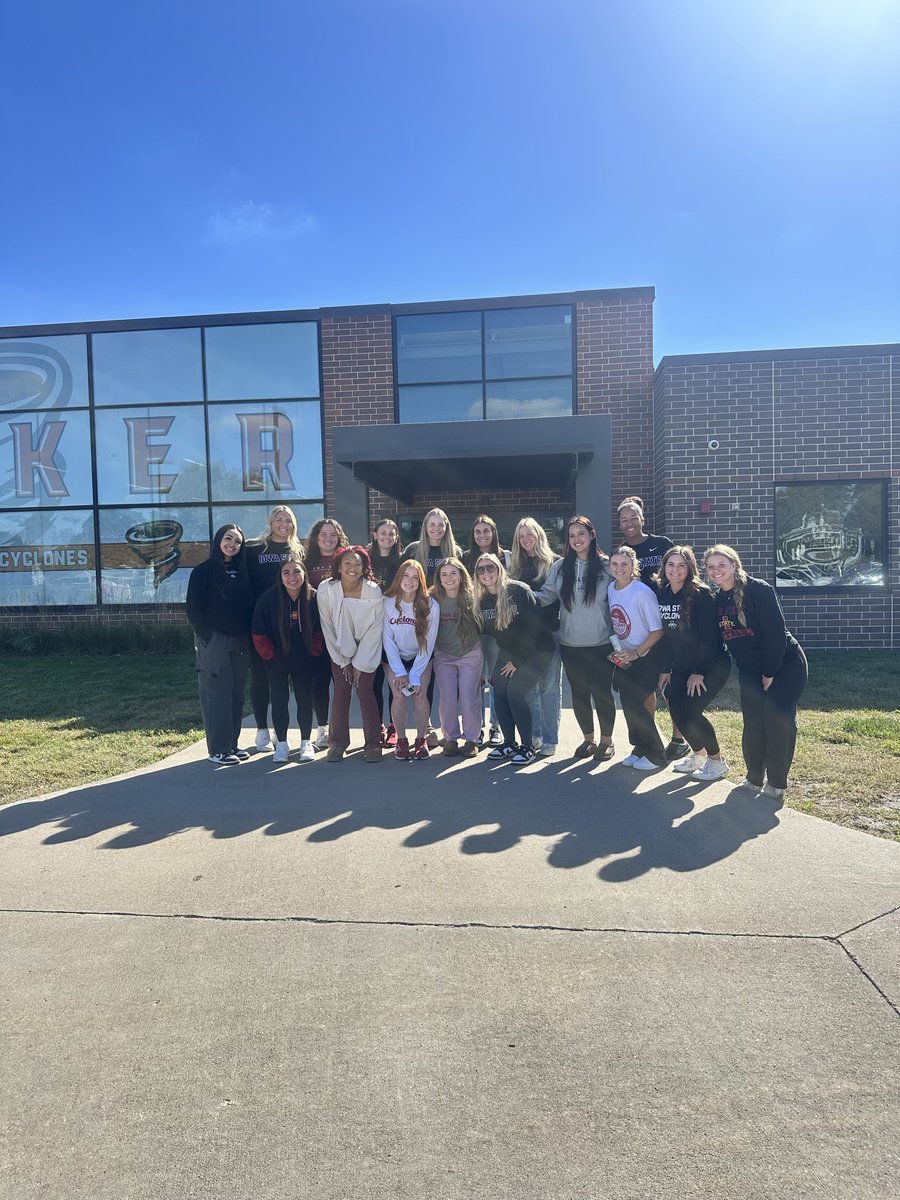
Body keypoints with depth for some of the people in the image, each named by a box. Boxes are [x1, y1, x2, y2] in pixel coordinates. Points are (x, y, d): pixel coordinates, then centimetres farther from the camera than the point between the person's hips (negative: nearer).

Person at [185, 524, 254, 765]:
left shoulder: (241, 572, 12)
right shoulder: (203, 571, -3)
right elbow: (192, 608, -7)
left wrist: (247, 636, 5)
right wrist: (208, 637, -12)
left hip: (240, 643, 5)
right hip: (213, 642, -5)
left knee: (236, 695, 8)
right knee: (217, 694, -3)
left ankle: (232, 744, 18)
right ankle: (218, 750, 3)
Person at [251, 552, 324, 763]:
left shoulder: (313, 598, -12)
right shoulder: (268, 599, -16)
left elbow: (320, 630, 0)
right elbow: (259, 634, -10)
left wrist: (314, 653, -5)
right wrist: (270, 656, -9)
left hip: (304, 661, 1)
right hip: (277, 662, -1)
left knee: (305, 699, 6)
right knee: (279, 701, 5)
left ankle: (306, 742, 20)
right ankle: (281, 744, 18)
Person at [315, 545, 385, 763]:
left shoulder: (374, 592, -20)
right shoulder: (325, 590, -18)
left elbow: (374, 631, -13)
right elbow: (328, 629, -9)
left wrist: (359, 664, -12)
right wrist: (343, 662, -7)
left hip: (367, 649, -1)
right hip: (339, 649, 1)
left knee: (364, 689, -10)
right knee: (341, 691, -5)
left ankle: (373, 743, -1)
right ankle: (337, 743, 7)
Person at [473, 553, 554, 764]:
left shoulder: (519, 591, -19)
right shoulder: (482, 600, -1)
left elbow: (534, 628, -19)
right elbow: (488, 632, 7)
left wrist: (518, 661, -15)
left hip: (535, 649, -6)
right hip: (508, 651, 6)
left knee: (515, 690, -18)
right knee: (498, 690, -8)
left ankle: (527, 746, -6)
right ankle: (509, 743, 8)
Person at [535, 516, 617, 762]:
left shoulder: (606, 566, -3)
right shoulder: (560, 567, 2)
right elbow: (546, 596, -2)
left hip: (601, 643, -2)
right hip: (570, 644, 3)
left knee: (602, 692, 5)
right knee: (579, 693, 12)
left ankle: (606, 740, 24)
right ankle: (588, 739, 29)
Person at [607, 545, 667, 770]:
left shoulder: (643, 592, -20)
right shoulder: (610, 589, 0)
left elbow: (658, 630, -18)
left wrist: (636, 653, -19)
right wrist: (615, 650, 3)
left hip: (646, 656, -6)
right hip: (625, 657, 6)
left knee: (633, 703, -10)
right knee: (628, 703, 5)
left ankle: (655, 755, 7)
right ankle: (640, 749, 24)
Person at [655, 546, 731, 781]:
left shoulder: (701, 594, -18)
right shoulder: (662, 594, 1)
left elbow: (710, 636, -19)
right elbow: (664, 635, 8)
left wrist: (699, 672, -18)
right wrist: (665, 669, 7)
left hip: (712, 665, -6)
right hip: (681, 666, 6)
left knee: (691, 711, -13)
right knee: (676, 710, 1)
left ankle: (718, 761, 8)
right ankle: (698, 754, 26)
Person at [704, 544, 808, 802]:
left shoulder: (759, 589, -16)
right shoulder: (717, 600, 4)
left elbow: (775, 632, -18)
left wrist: (769, 674, -17)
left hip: (785, 665, -5)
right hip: (750, 671, 5)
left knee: (777, 719, -13)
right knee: (753, 724, 1)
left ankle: (776, 785, 0)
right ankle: (754, 778, 18)